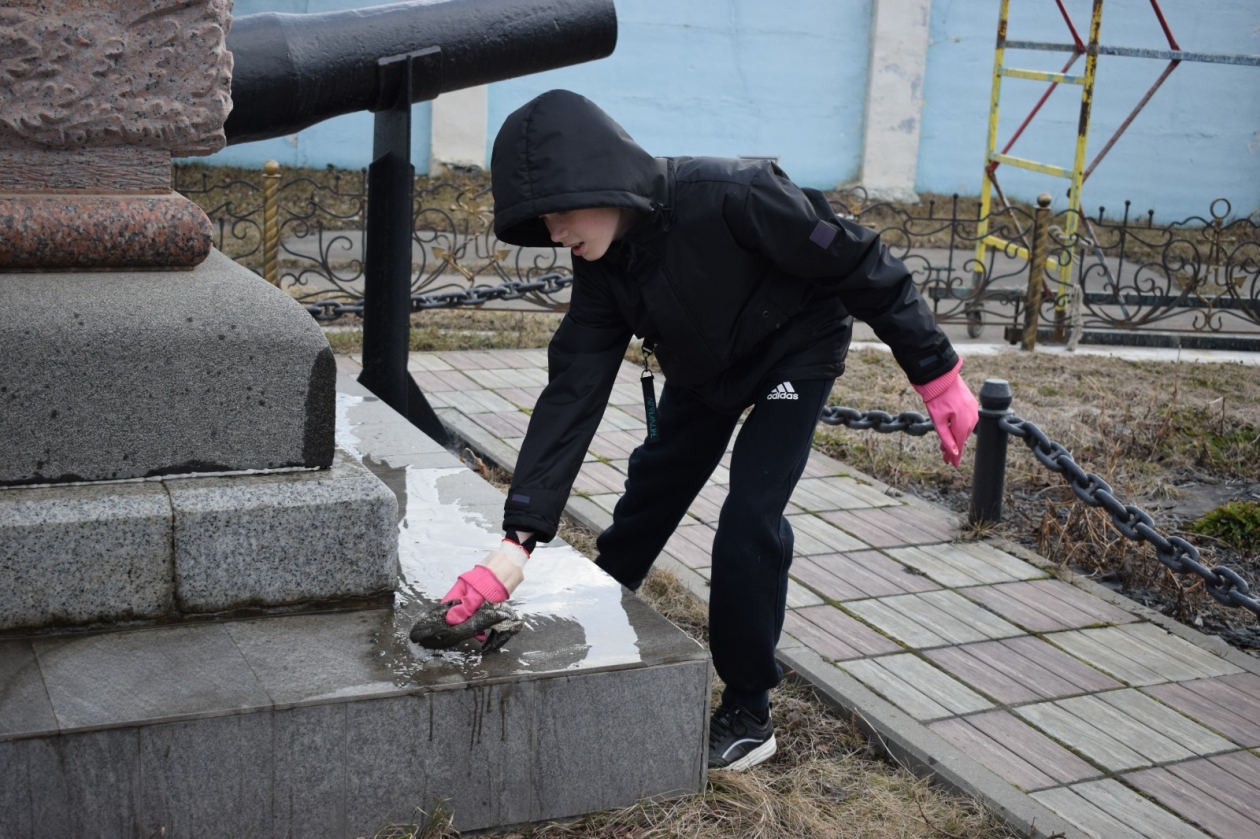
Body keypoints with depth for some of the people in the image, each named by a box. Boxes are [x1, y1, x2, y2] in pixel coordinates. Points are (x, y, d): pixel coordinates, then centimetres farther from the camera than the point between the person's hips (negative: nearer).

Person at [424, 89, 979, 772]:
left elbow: (859, 267, -28)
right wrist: (519, 538, -31)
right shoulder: (601, 264, -20)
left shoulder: (731, 197, -39)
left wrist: (937, 375, -20)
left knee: (750, 522, -15)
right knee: (652, 488, 13)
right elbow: (573, 391, -24)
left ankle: (748, 715, 2)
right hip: (703, 367, 6)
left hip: (797, 351, -6)